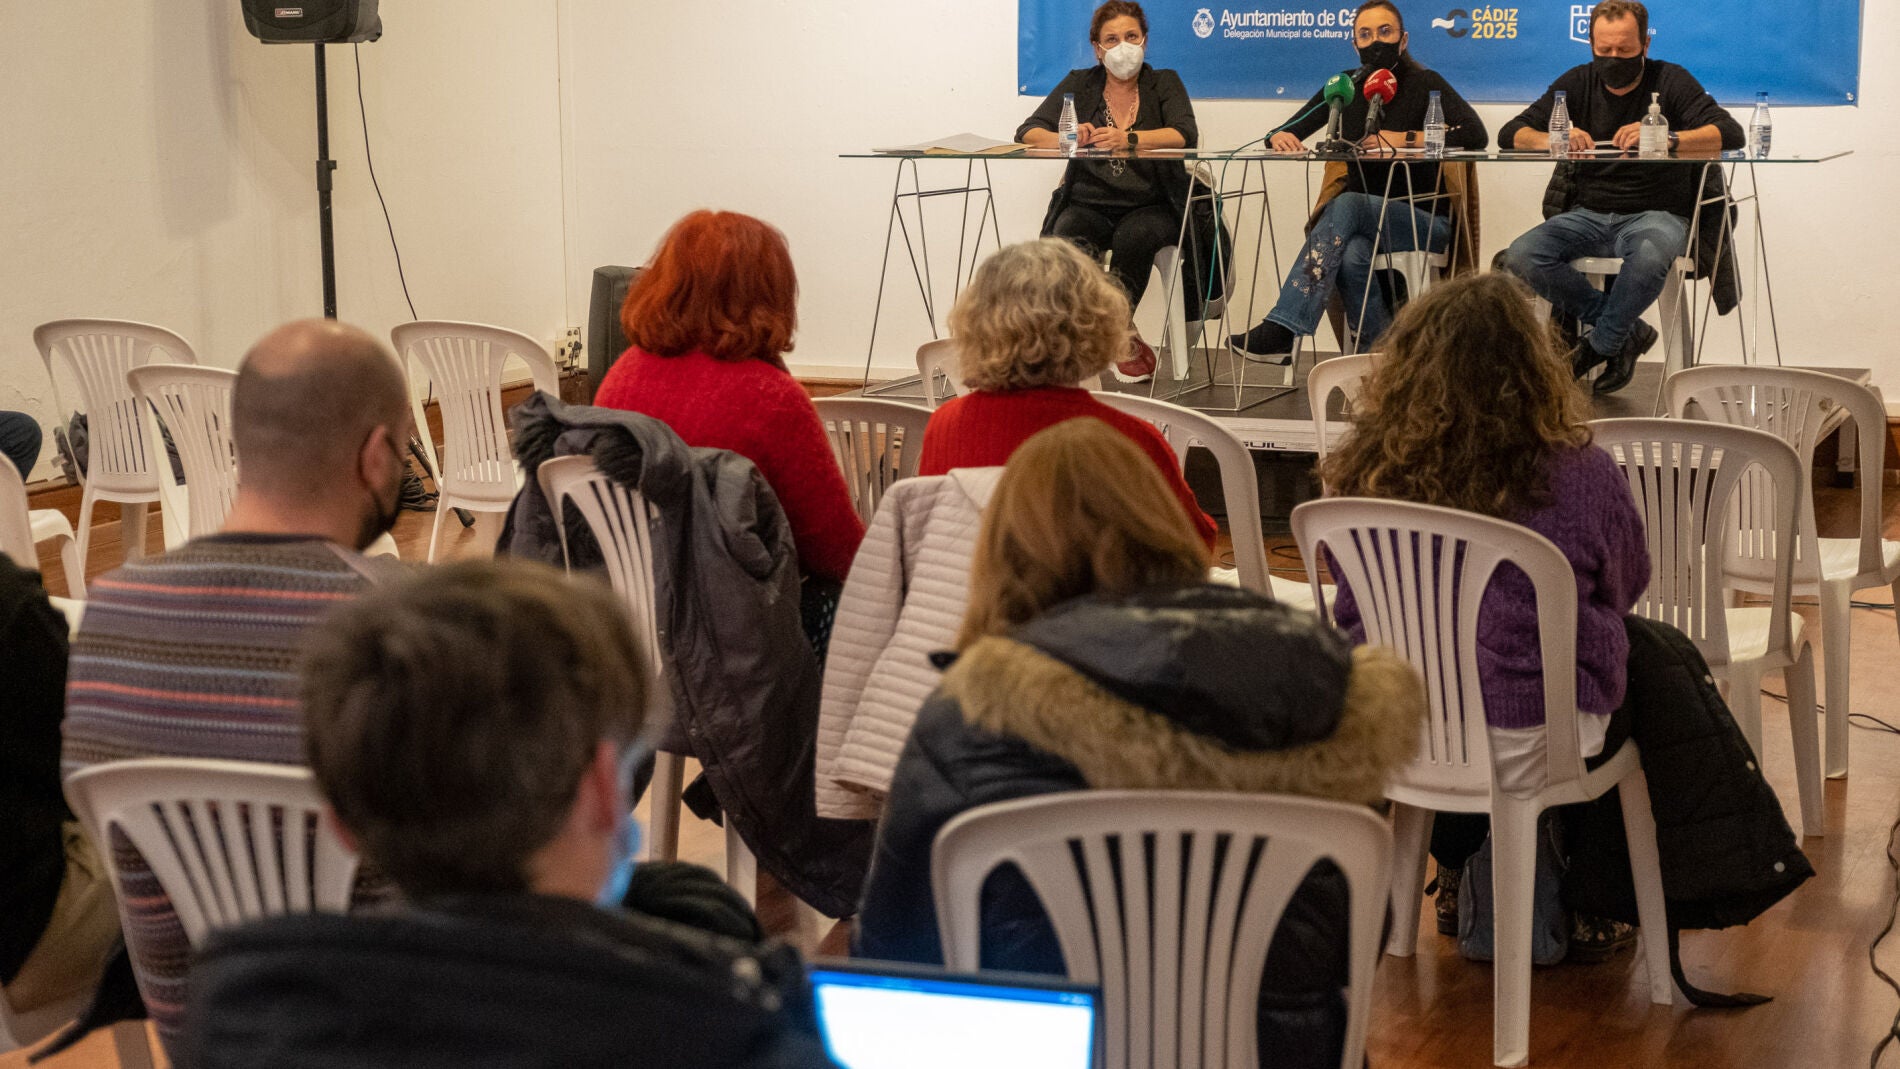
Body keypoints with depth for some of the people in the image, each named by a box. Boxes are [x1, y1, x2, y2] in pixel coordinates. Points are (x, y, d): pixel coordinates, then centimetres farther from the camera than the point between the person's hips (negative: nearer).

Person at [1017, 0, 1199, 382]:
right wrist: (1066, 139, -20)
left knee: (1135, 236, -35)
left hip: (1150, 207, -1)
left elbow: (1185, 135, -11)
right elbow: (1028, 132, 3)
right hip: (1089, 205, 1)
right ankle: (1124, 338, -22)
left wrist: (1129, 140, -29)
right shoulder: (1079, 84, 13)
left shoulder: (1164, 84, 8)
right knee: (1067, 241, -32)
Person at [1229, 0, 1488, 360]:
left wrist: (1405, 139, -20)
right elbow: (1286, 135, 9)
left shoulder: (1425, 84, -2)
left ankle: (1281, 328, -39)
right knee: (1352, 256, -35)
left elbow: (1476, 135, -17)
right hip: (1363, 222, 3)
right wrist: (1281, 138, -17)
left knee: (1346, 205, -33)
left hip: (1424, 219, -3)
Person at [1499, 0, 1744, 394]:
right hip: (1590, 214, 4)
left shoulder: (1671, 81, 0)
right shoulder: (1578, 84, 10)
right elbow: (1510, 134, 5)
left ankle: (1600, 345, -13)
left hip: (1655, 213, -4)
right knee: (1521, 257, -24)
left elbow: (1730, 133, -13)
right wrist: (1554, 139, -18)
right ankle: (1627, 330, -14)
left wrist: (1665, 139, -29)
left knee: (1651, 255, -40)